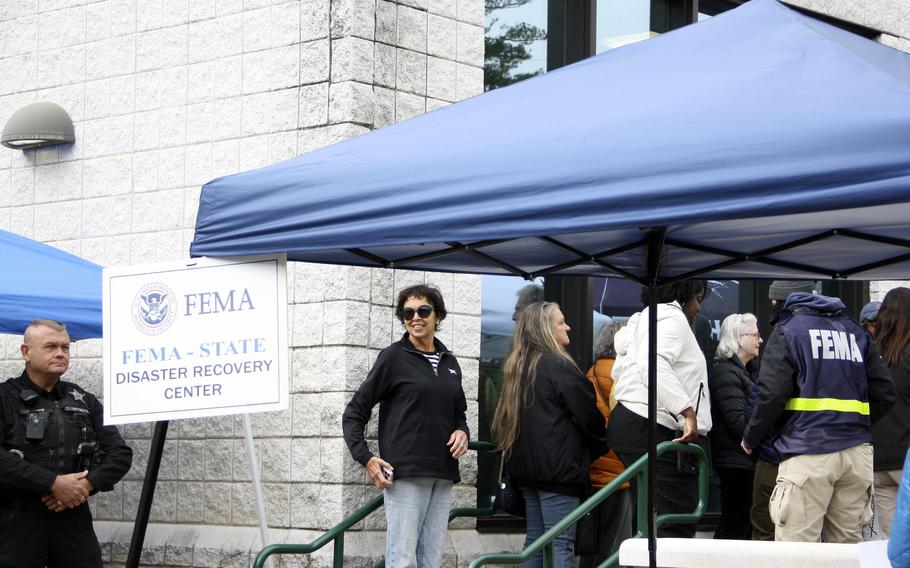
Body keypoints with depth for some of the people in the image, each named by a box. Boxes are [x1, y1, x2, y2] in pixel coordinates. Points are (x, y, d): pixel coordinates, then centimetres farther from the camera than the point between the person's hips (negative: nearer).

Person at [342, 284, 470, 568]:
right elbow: (353, 414, 1)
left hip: (442, 475, 6)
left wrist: (462, 432, 5)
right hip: (405, 473, -6)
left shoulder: (449, 363, 16)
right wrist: (365, 458, -10)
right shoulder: (393, 358, 0)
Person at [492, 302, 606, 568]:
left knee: (535, 538, 13)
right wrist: (600, 447, 10)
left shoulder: (518, 367, 14)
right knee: (560, 543, -8)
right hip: (559, 467, -9)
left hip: (525, 466, 9)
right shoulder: (559, 366, -12)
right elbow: (588, 415, -8)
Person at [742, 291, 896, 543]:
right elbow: (885, 393, 13)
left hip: (808, 451, -5)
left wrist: (750, 438, 6)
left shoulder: (787, 331, 2)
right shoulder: (856, 331, 17)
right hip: (857, 452, 5)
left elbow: (771, 395, -7)